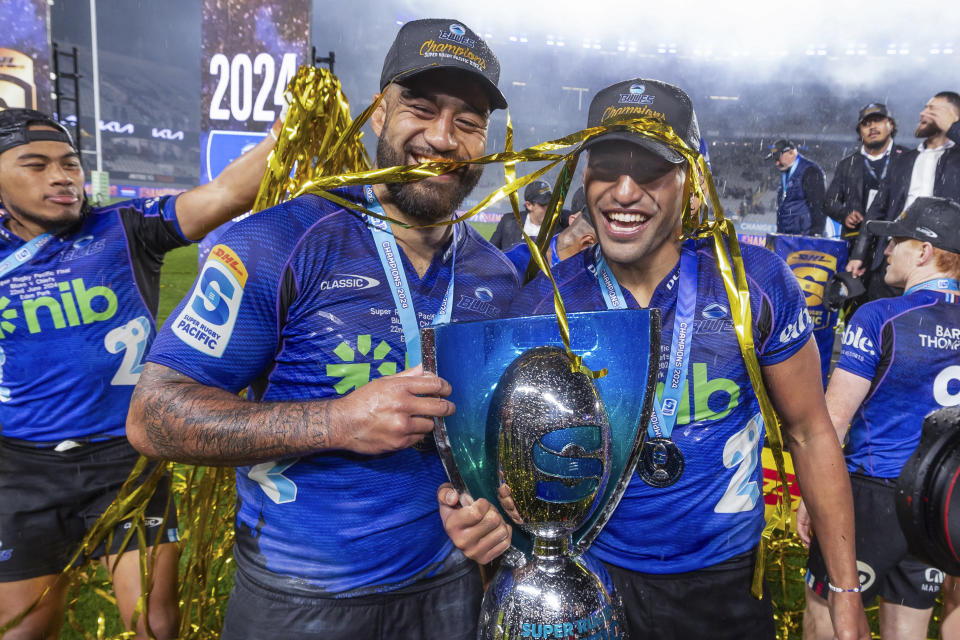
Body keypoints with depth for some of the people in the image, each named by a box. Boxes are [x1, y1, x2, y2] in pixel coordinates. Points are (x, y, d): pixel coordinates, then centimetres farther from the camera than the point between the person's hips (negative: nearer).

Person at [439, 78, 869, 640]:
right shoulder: (541, 304, -12)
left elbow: (810, 434, -4)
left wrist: (845, 591, -4)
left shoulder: (756, 281, -14)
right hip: (595, 577, 1)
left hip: (729, 579, 0)